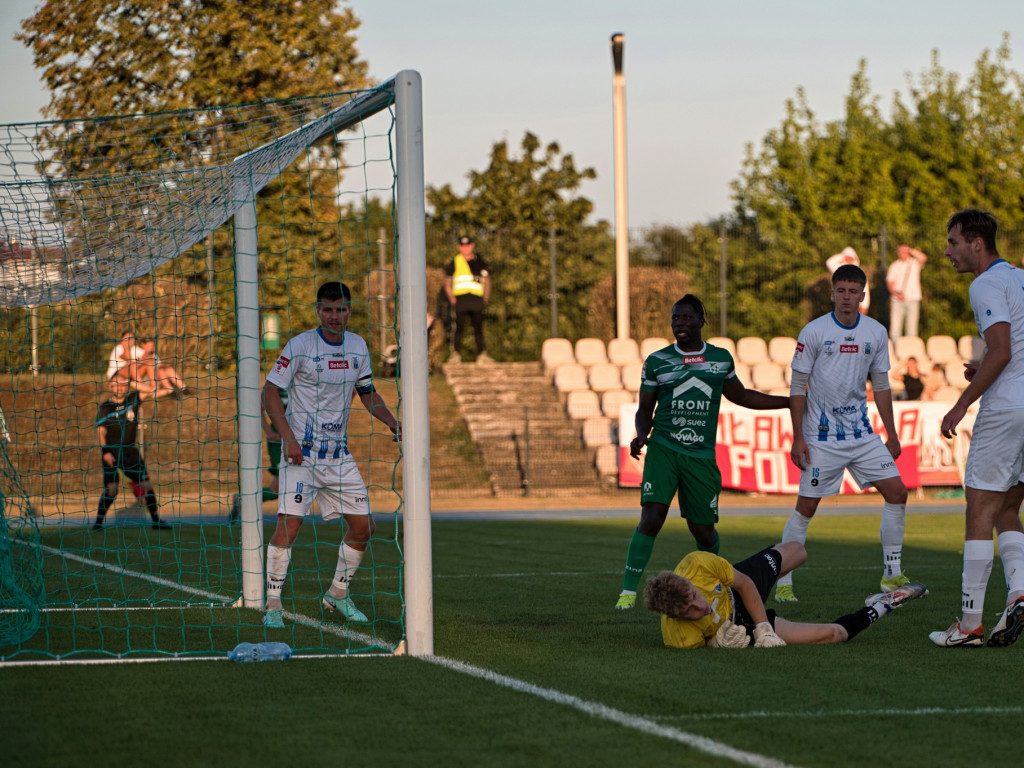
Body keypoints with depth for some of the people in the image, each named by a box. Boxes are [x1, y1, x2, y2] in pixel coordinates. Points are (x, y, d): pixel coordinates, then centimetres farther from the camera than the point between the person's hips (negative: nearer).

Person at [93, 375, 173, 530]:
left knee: (146, 485, 1)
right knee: (111, 489, -12)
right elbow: (100, 431, -4)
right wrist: (105, 452, -15)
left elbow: (152, 393, -3)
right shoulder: (104, 407, -2)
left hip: (130, 452, 3)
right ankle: (98, 522, -3)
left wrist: (133, 384, -10)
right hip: (111, 453, -3)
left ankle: (156, 520, 11)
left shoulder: (133, 399, 6)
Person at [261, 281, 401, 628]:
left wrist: (392, 422, 2)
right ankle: (272, 605, -9)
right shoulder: (300, 346, -10)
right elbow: (270, 391, -8)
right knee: (289, 524, -17)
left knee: (363, 526, 4)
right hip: (301, 451, -6)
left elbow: (367, 392, 19)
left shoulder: (357, 346, 7)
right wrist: (288, 438, -19)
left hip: (339, 453, 6)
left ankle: (338, 595, 22)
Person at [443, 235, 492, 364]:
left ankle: (482, 354, 2)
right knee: (459, 327, -7)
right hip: (460, 299, -2)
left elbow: (487, 281, 19)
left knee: (478, 328, 1)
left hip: (477, 299, 2)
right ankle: (456, 354, -4)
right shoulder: (455, 262, 8)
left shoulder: (479, 262, 14)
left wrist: (486, 298, 8)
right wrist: (451, 298, -2)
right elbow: (447, 283, 11)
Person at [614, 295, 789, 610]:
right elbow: (645, 410, 10)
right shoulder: (656, 361, 4)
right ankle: (629, 590, -14)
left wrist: (793, 401, 26)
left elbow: (741, 396, 26)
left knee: (703, 529, 5)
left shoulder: (721, 358, 10)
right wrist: (641, 435, -12)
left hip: (702, 455, 2)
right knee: (652, 516, -19)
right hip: (663, 450, -2)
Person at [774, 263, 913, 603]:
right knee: (806, 507, -4)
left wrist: (892, 435, 10)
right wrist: (797, 438, -9)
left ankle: (892, 575, 8)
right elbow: (798, 387, -5)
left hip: (863, 434, 4)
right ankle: (783, 582, 4)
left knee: (897, 492, -2)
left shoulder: (876, 333, 4)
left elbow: (881, 386, 12)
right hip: (822, 437, -4)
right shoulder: (813, 332, -8)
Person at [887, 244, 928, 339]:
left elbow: (923, 258, -17)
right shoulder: (894, 266, 9)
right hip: (897, 300, 1)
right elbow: (890, 282, 5)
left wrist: (911, 250, -16)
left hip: (913, 299, -1)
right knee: (895, 326, -6)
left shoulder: (914, 263, 4)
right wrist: (896, 293, -12)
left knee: (912, 327, 0)